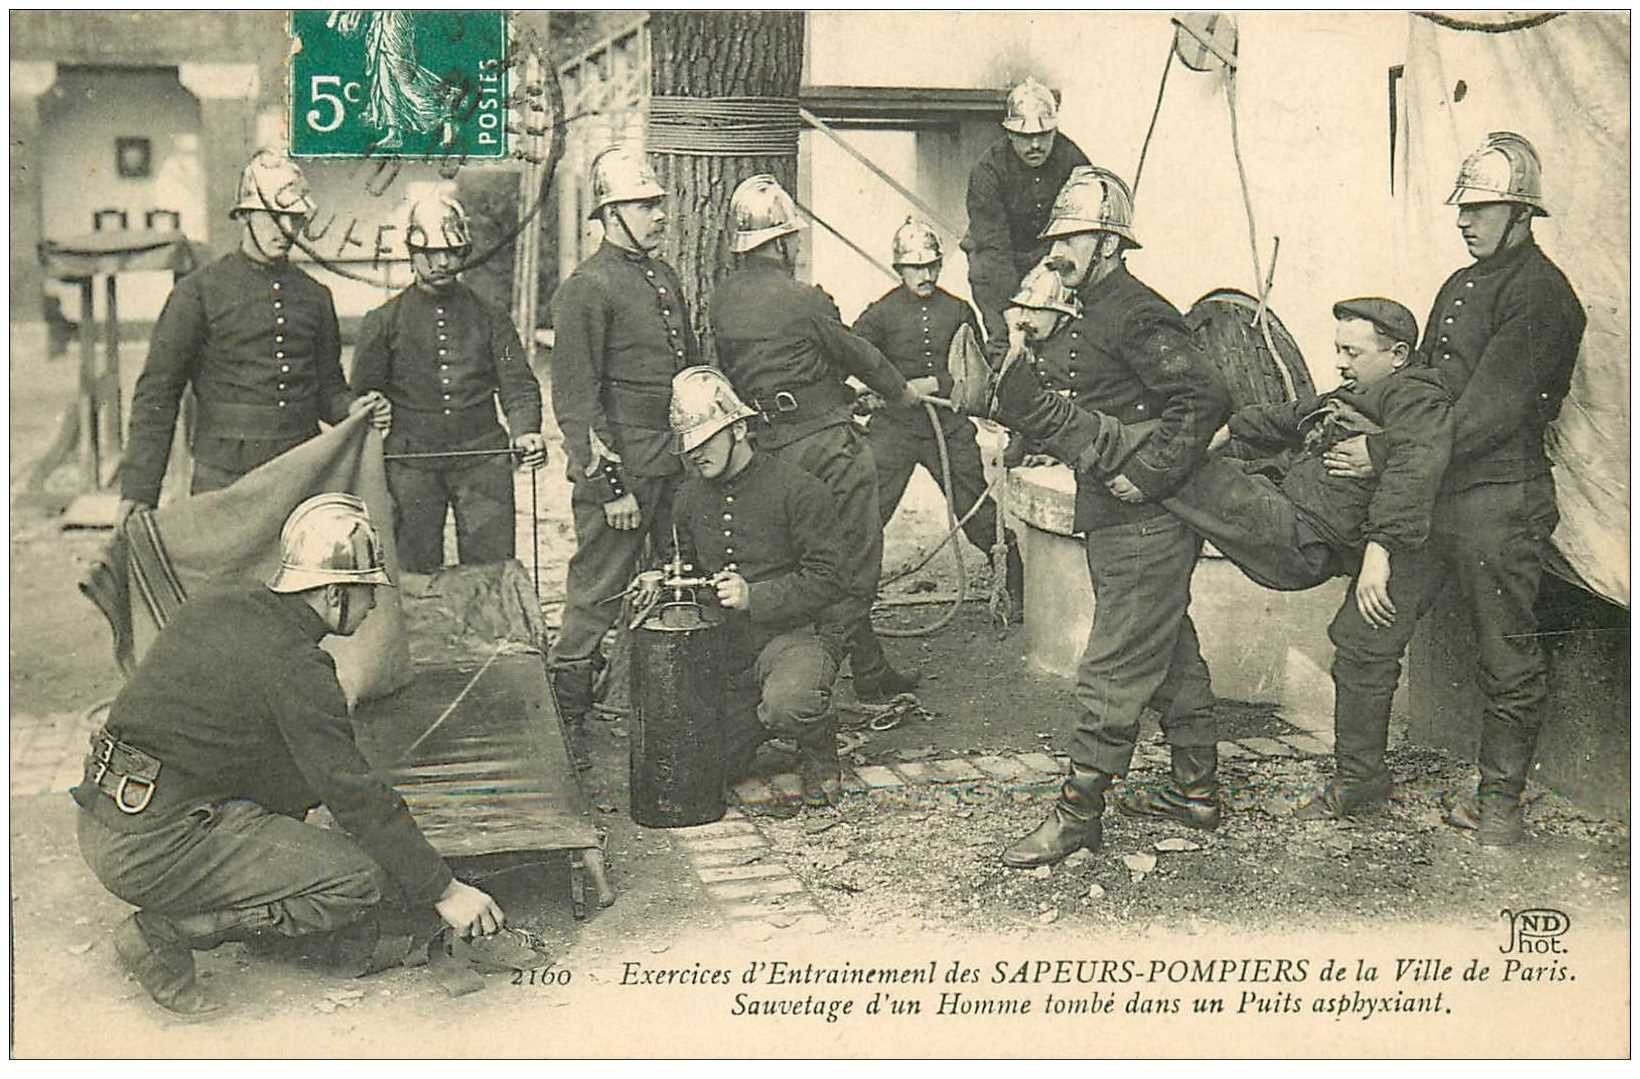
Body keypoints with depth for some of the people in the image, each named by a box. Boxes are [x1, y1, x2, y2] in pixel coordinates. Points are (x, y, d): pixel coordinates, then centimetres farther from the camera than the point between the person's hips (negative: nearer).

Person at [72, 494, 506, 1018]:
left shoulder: (216, 608, 10)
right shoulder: (294, 665, -17)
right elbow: (357, 795, -16)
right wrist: (444, 891, -8)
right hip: (158, 849, -9)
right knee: (364, 879, -11)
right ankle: (166, 932, -6)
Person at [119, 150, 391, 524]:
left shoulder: (316, 296, 14)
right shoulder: (199, 291, 0)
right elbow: (157, 393, -2)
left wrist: (352, 409, -2)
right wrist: (138, 491, -9)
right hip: (225, 477, -4)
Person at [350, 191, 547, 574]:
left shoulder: (490, 319, 11)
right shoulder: (384, 321, 8)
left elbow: (517, 384, 3)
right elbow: (364, 395, 10)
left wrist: (526, 431, -16)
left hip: (482, 458, 1)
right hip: (411, 462, 0)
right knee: (415, 574, 4)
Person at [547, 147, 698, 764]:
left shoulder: (666, 279, 17)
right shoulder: (585, 289, -8)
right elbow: (576, 399, -12)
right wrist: (612, 484, -16)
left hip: (680, 464, 8)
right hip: (622, 465, -8)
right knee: (597, 593, -3)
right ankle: (567, 718, 5)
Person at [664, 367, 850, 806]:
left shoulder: (798, 489, -11)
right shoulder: (690, 497, 8)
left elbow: (827, 580, -13)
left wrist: (754, 597, -23)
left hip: (796, 632, -5)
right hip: (725, 645, 6)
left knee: (786, 706, -37)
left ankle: (819, 751, -1)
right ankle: (760, 720, 29)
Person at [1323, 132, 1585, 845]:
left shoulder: (1540, 294, -10)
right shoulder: (1461, 286, 18)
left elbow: (1490, 412, -18)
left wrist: (1386, 455, -19)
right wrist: (1359, 422, 6)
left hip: (1499, 500, -8)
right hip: (1425, 495, 9)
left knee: (1506, 660, 4)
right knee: (1362, 639, 7)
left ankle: (1500, 799, 18)